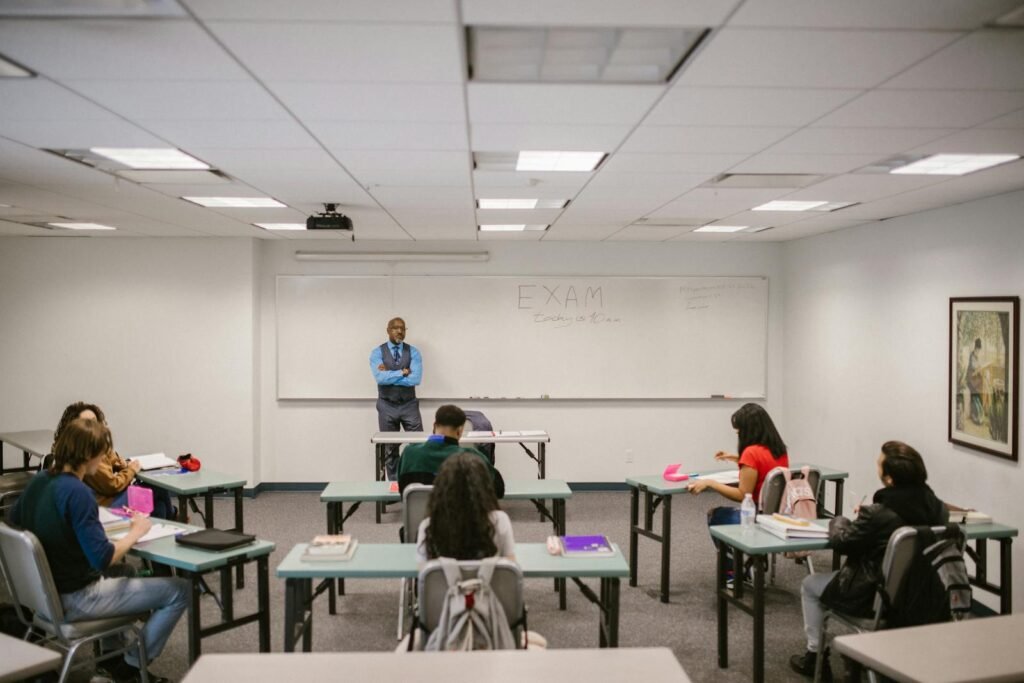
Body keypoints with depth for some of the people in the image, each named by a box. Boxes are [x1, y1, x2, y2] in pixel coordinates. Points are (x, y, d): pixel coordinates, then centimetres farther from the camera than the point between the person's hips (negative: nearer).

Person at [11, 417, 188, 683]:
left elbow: (15, 521, 20)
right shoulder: (77, 492, -26)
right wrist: (136, 532, -13)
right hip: (76, 599, -9)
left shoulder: (38, 481, 0)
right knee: (179, 590, -4)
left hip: (48, 593, 9)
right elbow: (103, 557, -30)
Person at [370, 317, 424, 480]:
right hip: (387, 406, 0)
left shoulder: (413, 352, 0)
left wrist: (390, 375, -13)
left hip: (409, 405, 0)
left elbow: (416, 379, -15)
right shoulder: (377, 353, -2)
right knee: (390, 449, 8)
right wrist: (402, 372, -13)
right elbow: (380, 378, -18)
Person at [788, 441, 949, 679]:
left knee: (809, 585, 19)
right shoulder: (934, 506, -9)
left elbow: (841, 541, -14)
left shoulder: (877, 514, -28)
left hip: (876, 598, -6)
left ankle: (815, 655, 28)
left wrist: (839, 521, 6)